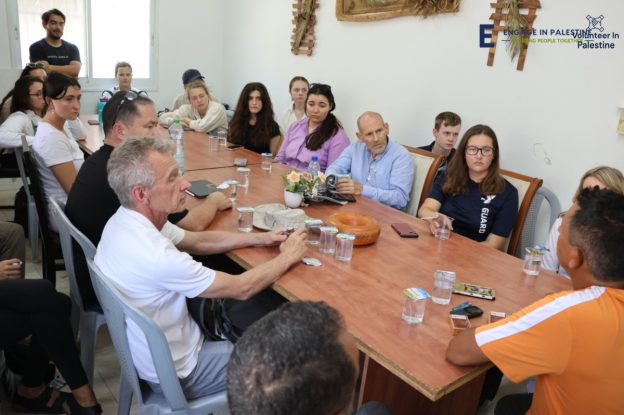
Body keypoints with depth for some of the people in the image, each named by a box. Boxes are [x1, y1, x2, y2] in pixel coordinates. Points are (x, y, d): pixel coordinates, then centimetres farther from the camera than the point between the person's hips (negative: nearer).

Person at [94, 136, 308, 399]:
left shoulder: (125, 220, -8)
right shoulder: (154, 255, -36)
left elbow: (197, 241, 5)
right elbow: (242, 289, -25)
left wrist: (260, 239, -2)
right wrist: (287, 257, -10)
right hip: (174, 373, -8)